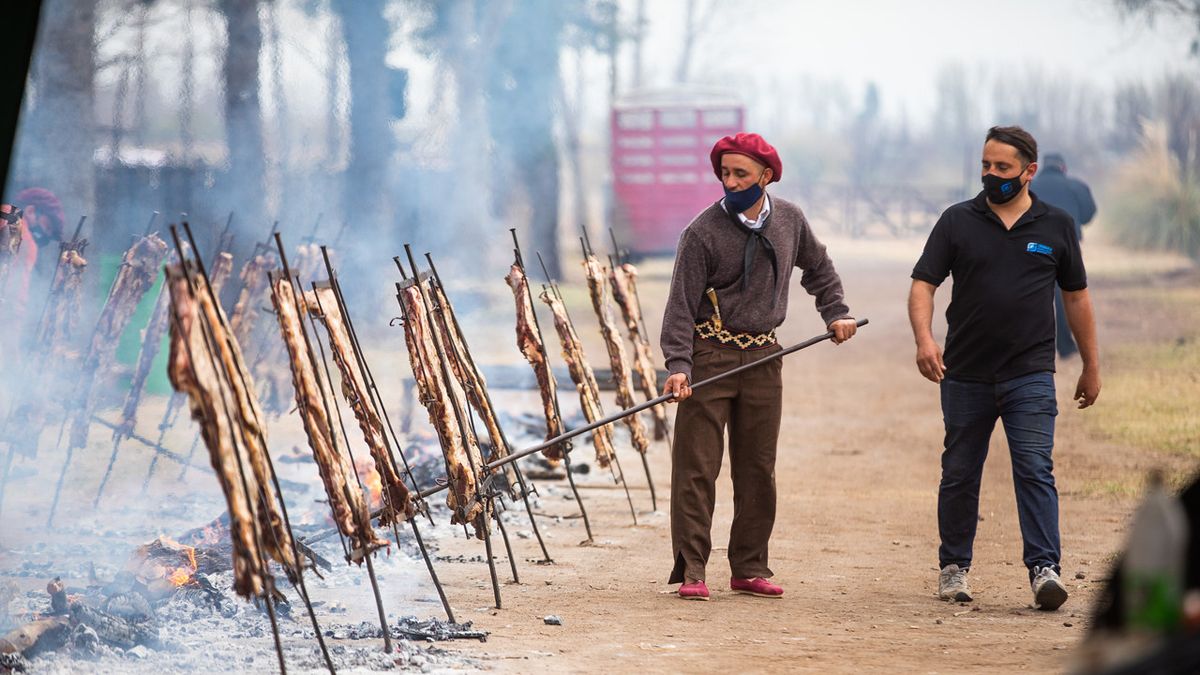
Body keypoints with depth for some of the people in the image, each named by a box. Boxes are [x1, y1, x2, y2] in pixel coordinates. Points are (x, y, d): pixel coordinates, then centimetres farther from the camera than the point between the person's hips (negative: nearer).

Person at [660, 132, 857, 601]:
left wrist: (835, 313, 15)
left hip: (763, 358, 5)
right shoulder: (704, 231, -9)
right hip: (711, 355, -5)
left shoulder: (790, 220, 6)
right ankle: (690, 571, -4)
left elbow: (818, 268, 26)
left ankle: (750, 570, 16)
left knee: (758, 469, 8)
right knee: (696, 467, -6)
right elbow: (682, 302, -12)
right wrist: (678, 365, -22)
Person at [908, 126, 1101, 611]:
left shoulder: (1056, 226, 6)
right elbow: (923, 284, -2)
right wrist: (924, 339, -21)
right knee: (960, 475, 9)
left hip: (1030, 374, -1)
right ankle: (953, 567, 21)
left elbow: (1076, 297, 14)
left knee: (1034, 470, -12)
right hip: (966, 374, 1)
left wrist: (1091, 366, 15)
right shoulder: (958, 222, 3)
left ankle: (1044, 568, -14)